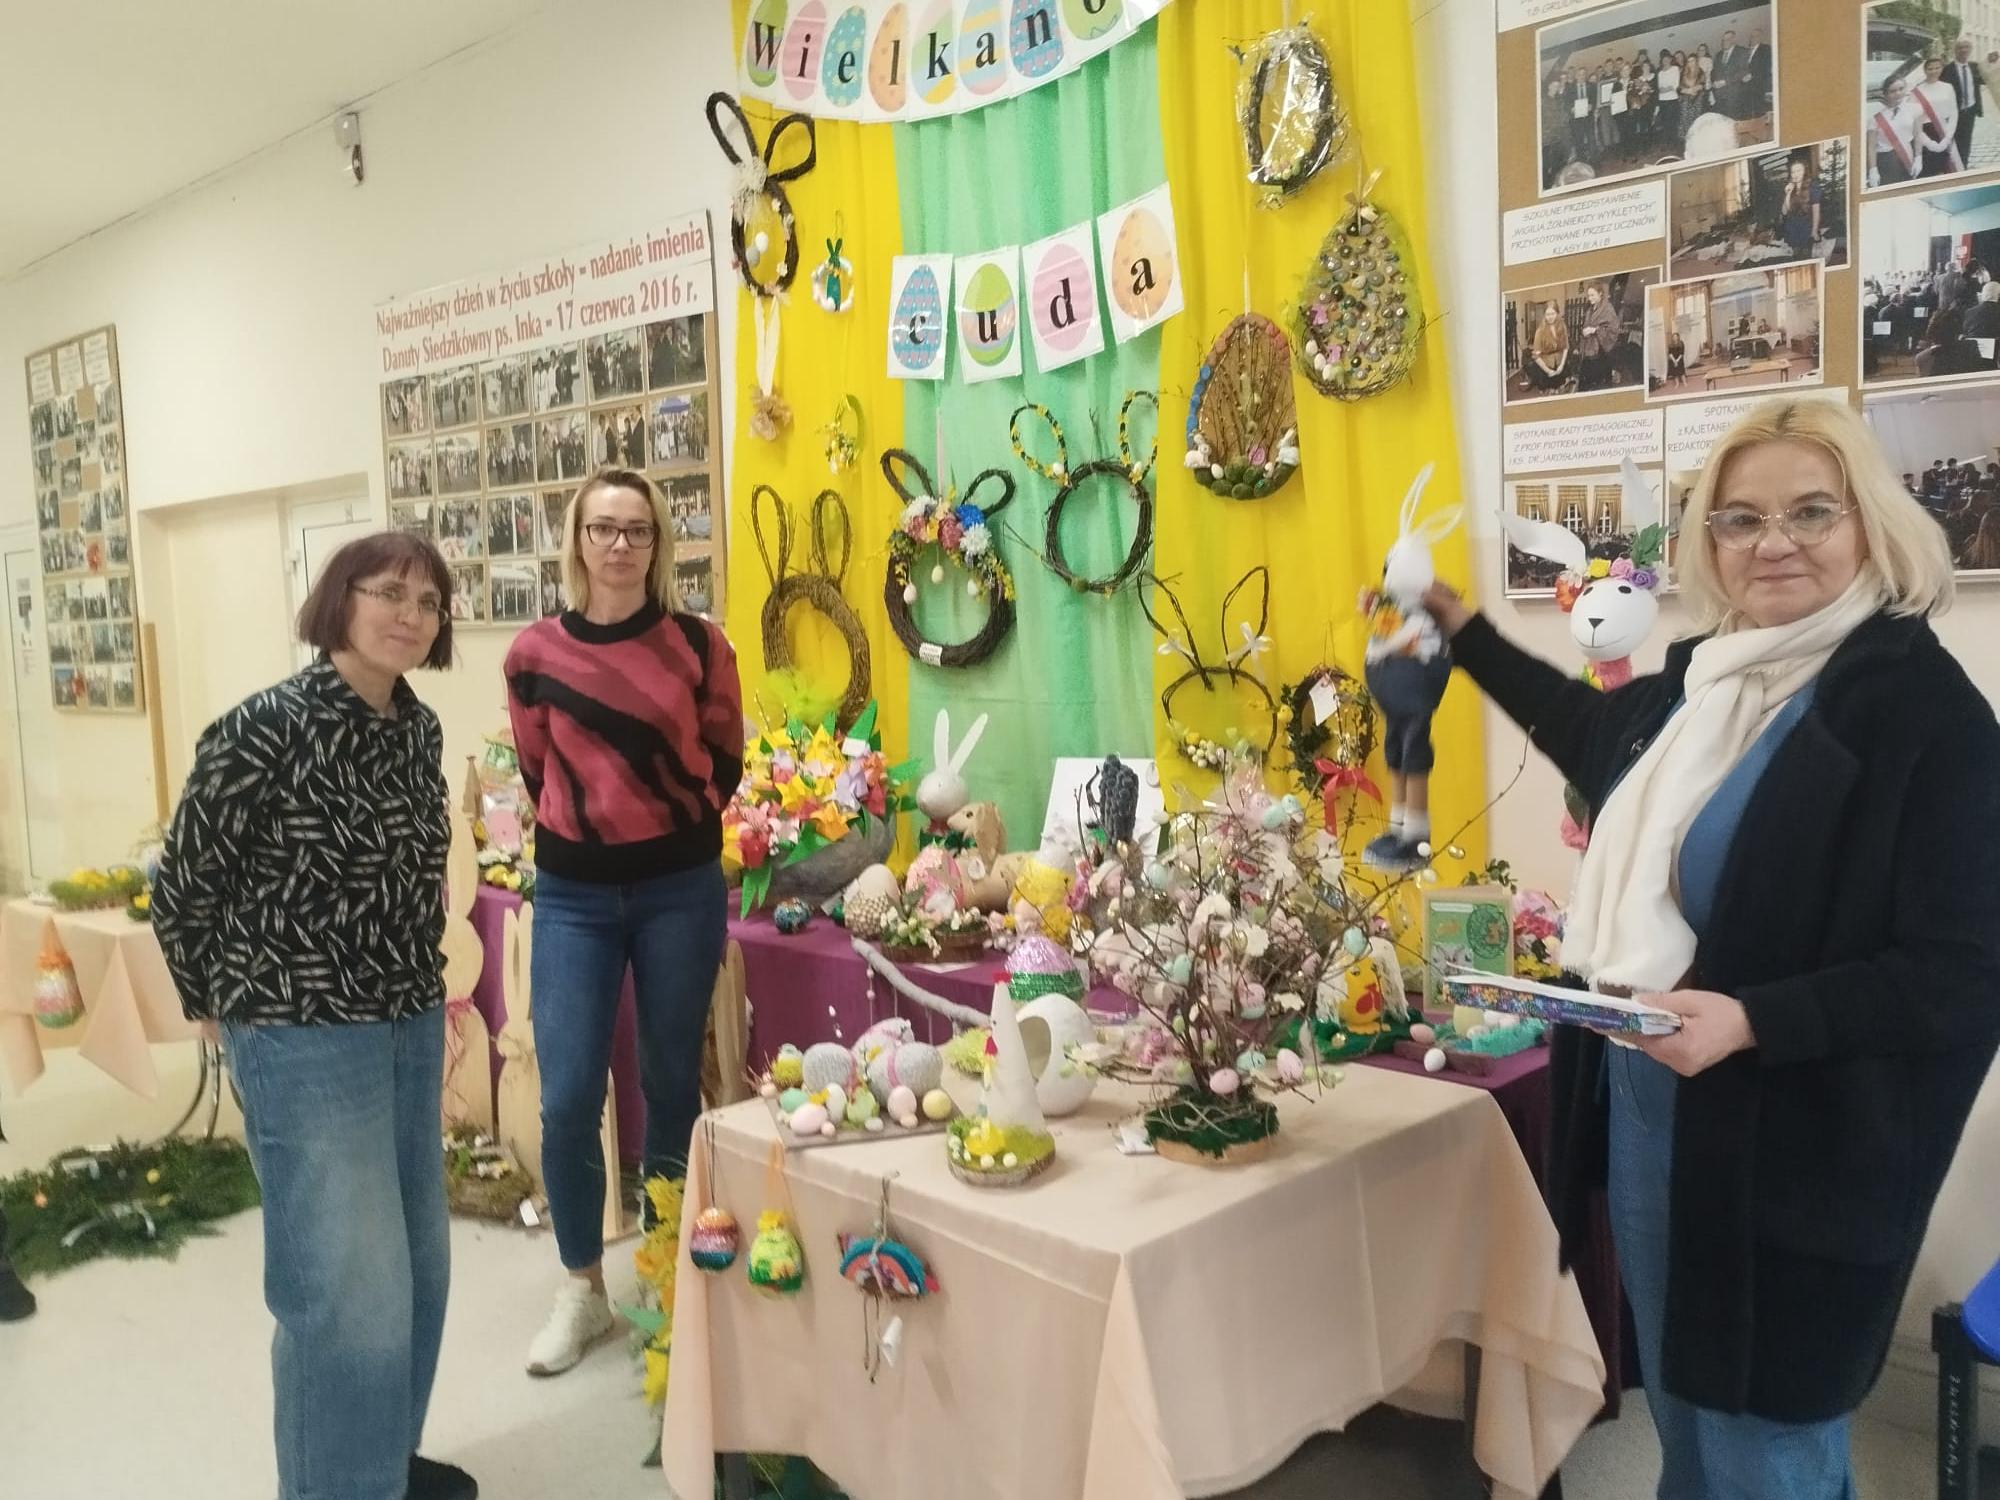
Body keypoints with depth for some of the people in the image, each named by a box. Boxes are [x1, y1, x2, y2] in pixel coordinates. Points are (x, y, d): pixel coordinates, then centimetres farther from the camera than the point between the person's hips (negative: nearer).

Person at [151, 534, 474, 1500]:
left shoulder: (420, 729, 4)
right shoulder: (264, 728, -17)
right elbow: (182, 887, -7)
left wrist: (420, 992, 15)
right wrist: (224, 1003, 5)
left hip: (411, 1025, 7)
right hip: (304, 1038, -7)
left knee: (417, 1260, 17)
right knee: (349, 1284, -2)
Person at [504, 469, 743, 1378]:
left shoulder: (698, 645, -2)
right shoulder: (534, 654, -2)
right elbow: (538, 774, 11)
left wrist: (671, 824, 4)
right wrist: (585, 827, 10)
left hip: (680, 889, 0)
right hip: (573, 896, 1)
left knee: (670, 1085, 9)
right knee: (566, 1100, -2)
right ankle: (583, 1291, 18)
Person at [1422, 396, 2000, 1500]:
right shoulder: (1703, 678, 5)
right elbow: (1592, 733, 27)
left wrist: (1750, 1022, -30)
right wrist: (1463, 631, 30)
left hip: (1787, 1153, -7)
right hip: (1645, 1115, 7)